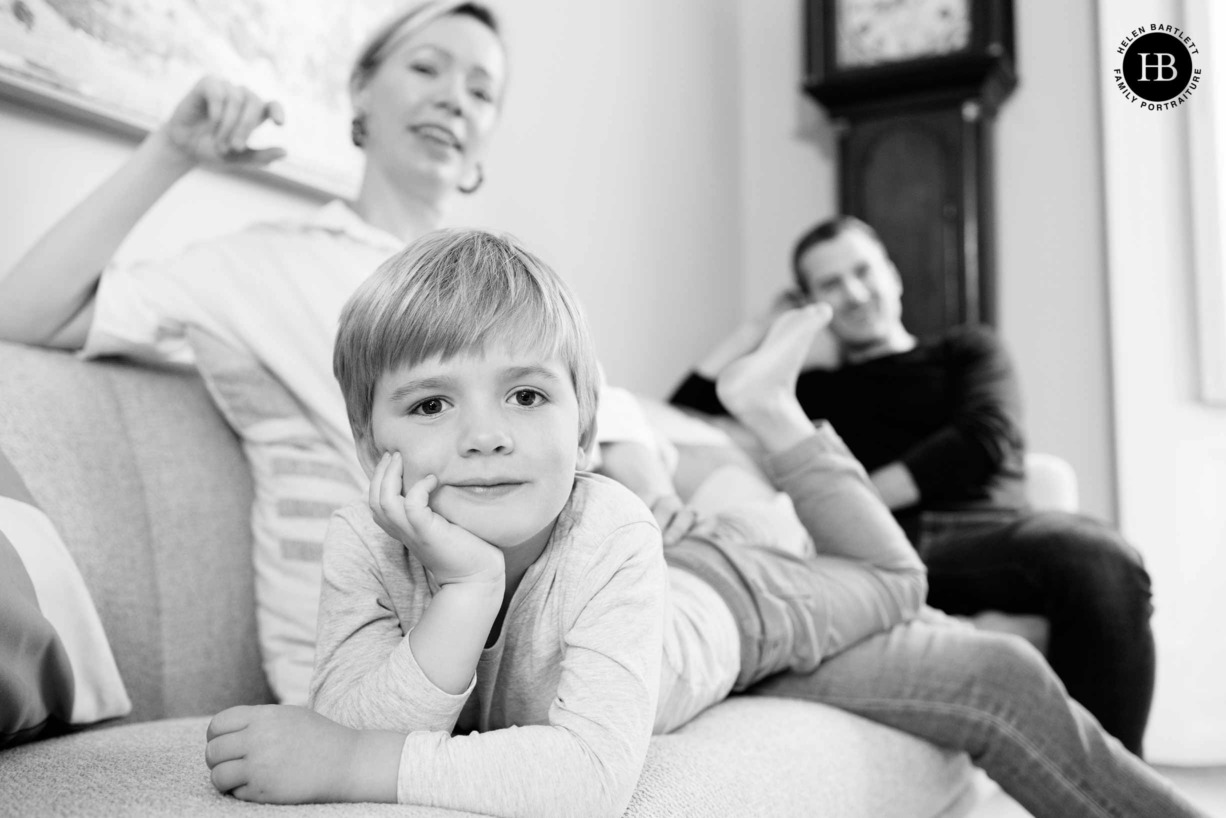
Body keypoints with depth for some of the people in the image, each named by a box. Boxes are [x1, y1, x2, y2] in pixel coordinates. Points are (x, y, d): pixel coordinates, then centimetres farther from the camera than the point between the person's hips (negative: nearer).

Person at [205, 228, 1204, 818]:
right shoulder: (364, 545, -33)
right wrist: (466, 586, -53)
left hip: (734, 599, -3)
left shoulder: (606, 529, -45)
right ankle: (770, 412, 46)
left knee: (982, 661, 18)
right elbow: (354, 726, -39)